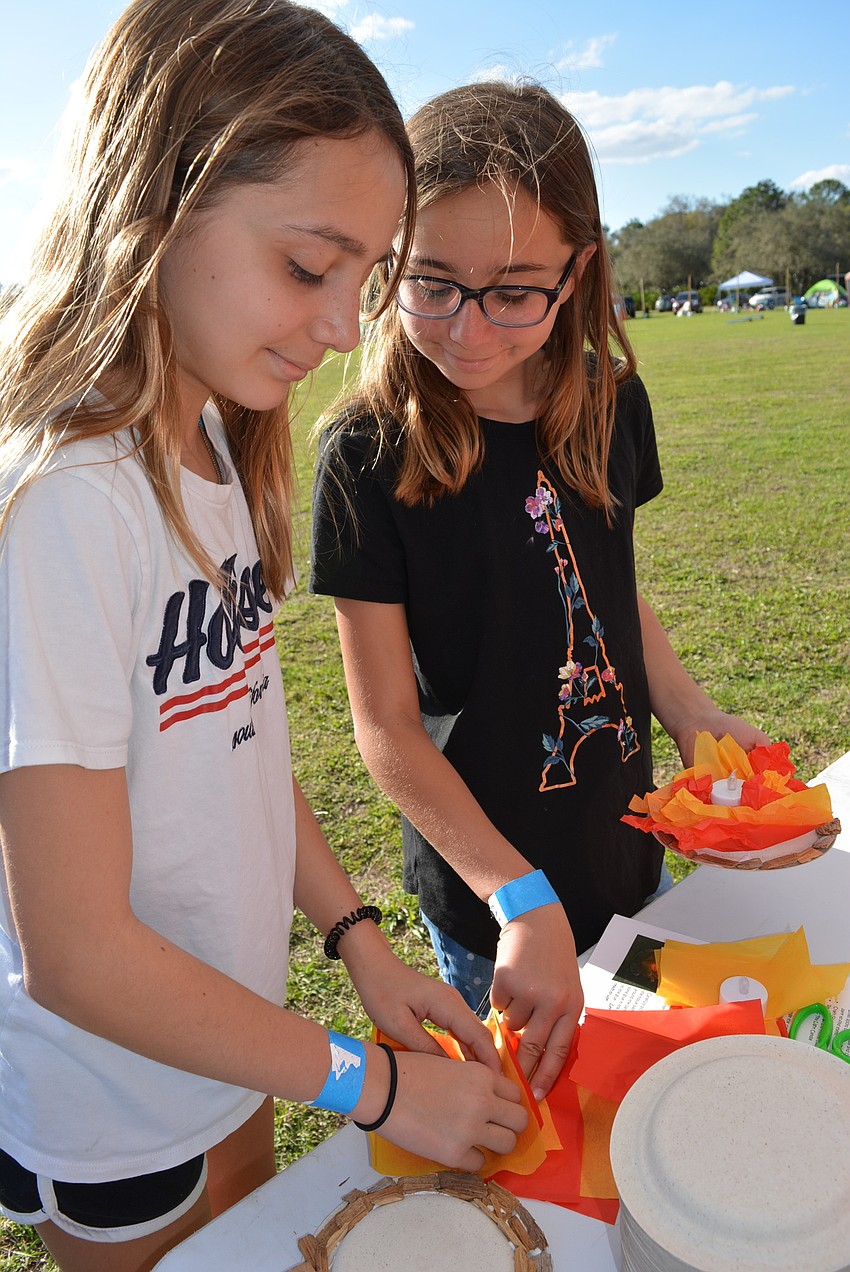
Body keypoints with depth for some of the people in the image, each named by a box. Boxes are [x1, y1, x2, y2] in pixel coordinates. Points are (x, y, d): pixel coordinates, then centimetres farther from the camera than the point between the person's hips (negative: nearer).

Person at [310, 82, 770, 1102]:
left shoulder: (610, 404, -6)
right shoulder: (369, 455, -21)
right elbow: (388, 729, -19)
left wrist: (692, 715, -2)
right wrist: (523, 901, -24)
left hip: (626, 839, 5)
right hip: (483, 893, -5)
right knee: (519, 1091, 18)